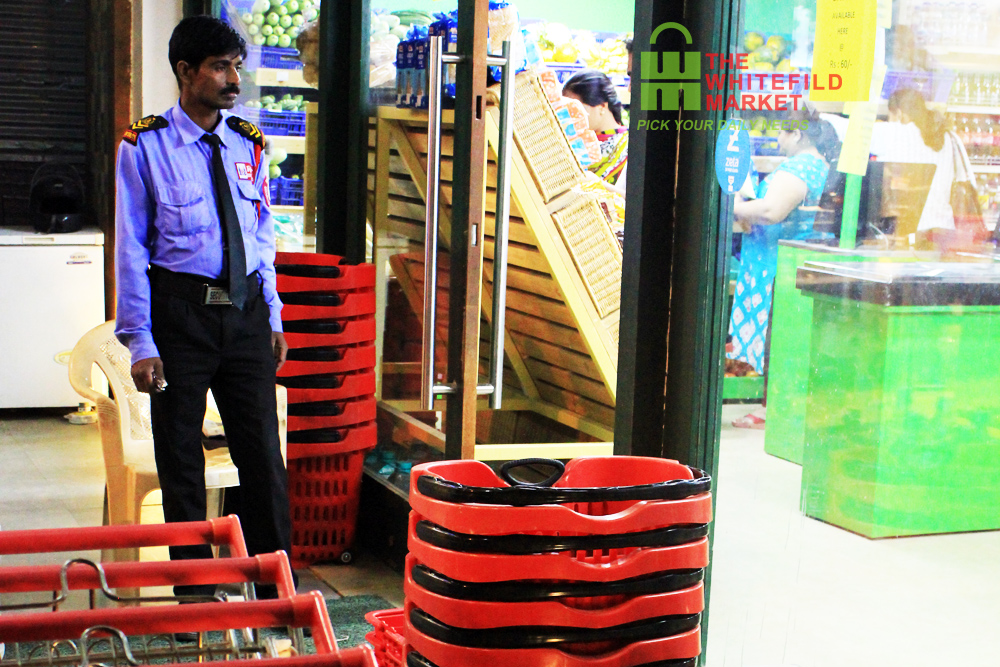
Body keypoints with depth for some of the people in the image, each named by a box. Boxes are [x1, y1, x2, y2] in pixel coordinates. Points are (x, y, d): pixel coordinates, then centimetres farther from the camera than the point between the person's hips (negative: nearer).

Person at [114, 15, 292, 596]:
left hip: (246, 308, 4)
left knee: (263, 453, 7)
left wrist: (273, 318, 10)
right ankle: (195, 589, 21)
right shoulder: (146, 146, -5)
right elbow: (131, 248, -6)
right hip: (180, 309, -3)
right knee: (181, 457, 7)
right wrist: (141, 342, -10)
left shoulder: (247, 144, 8)